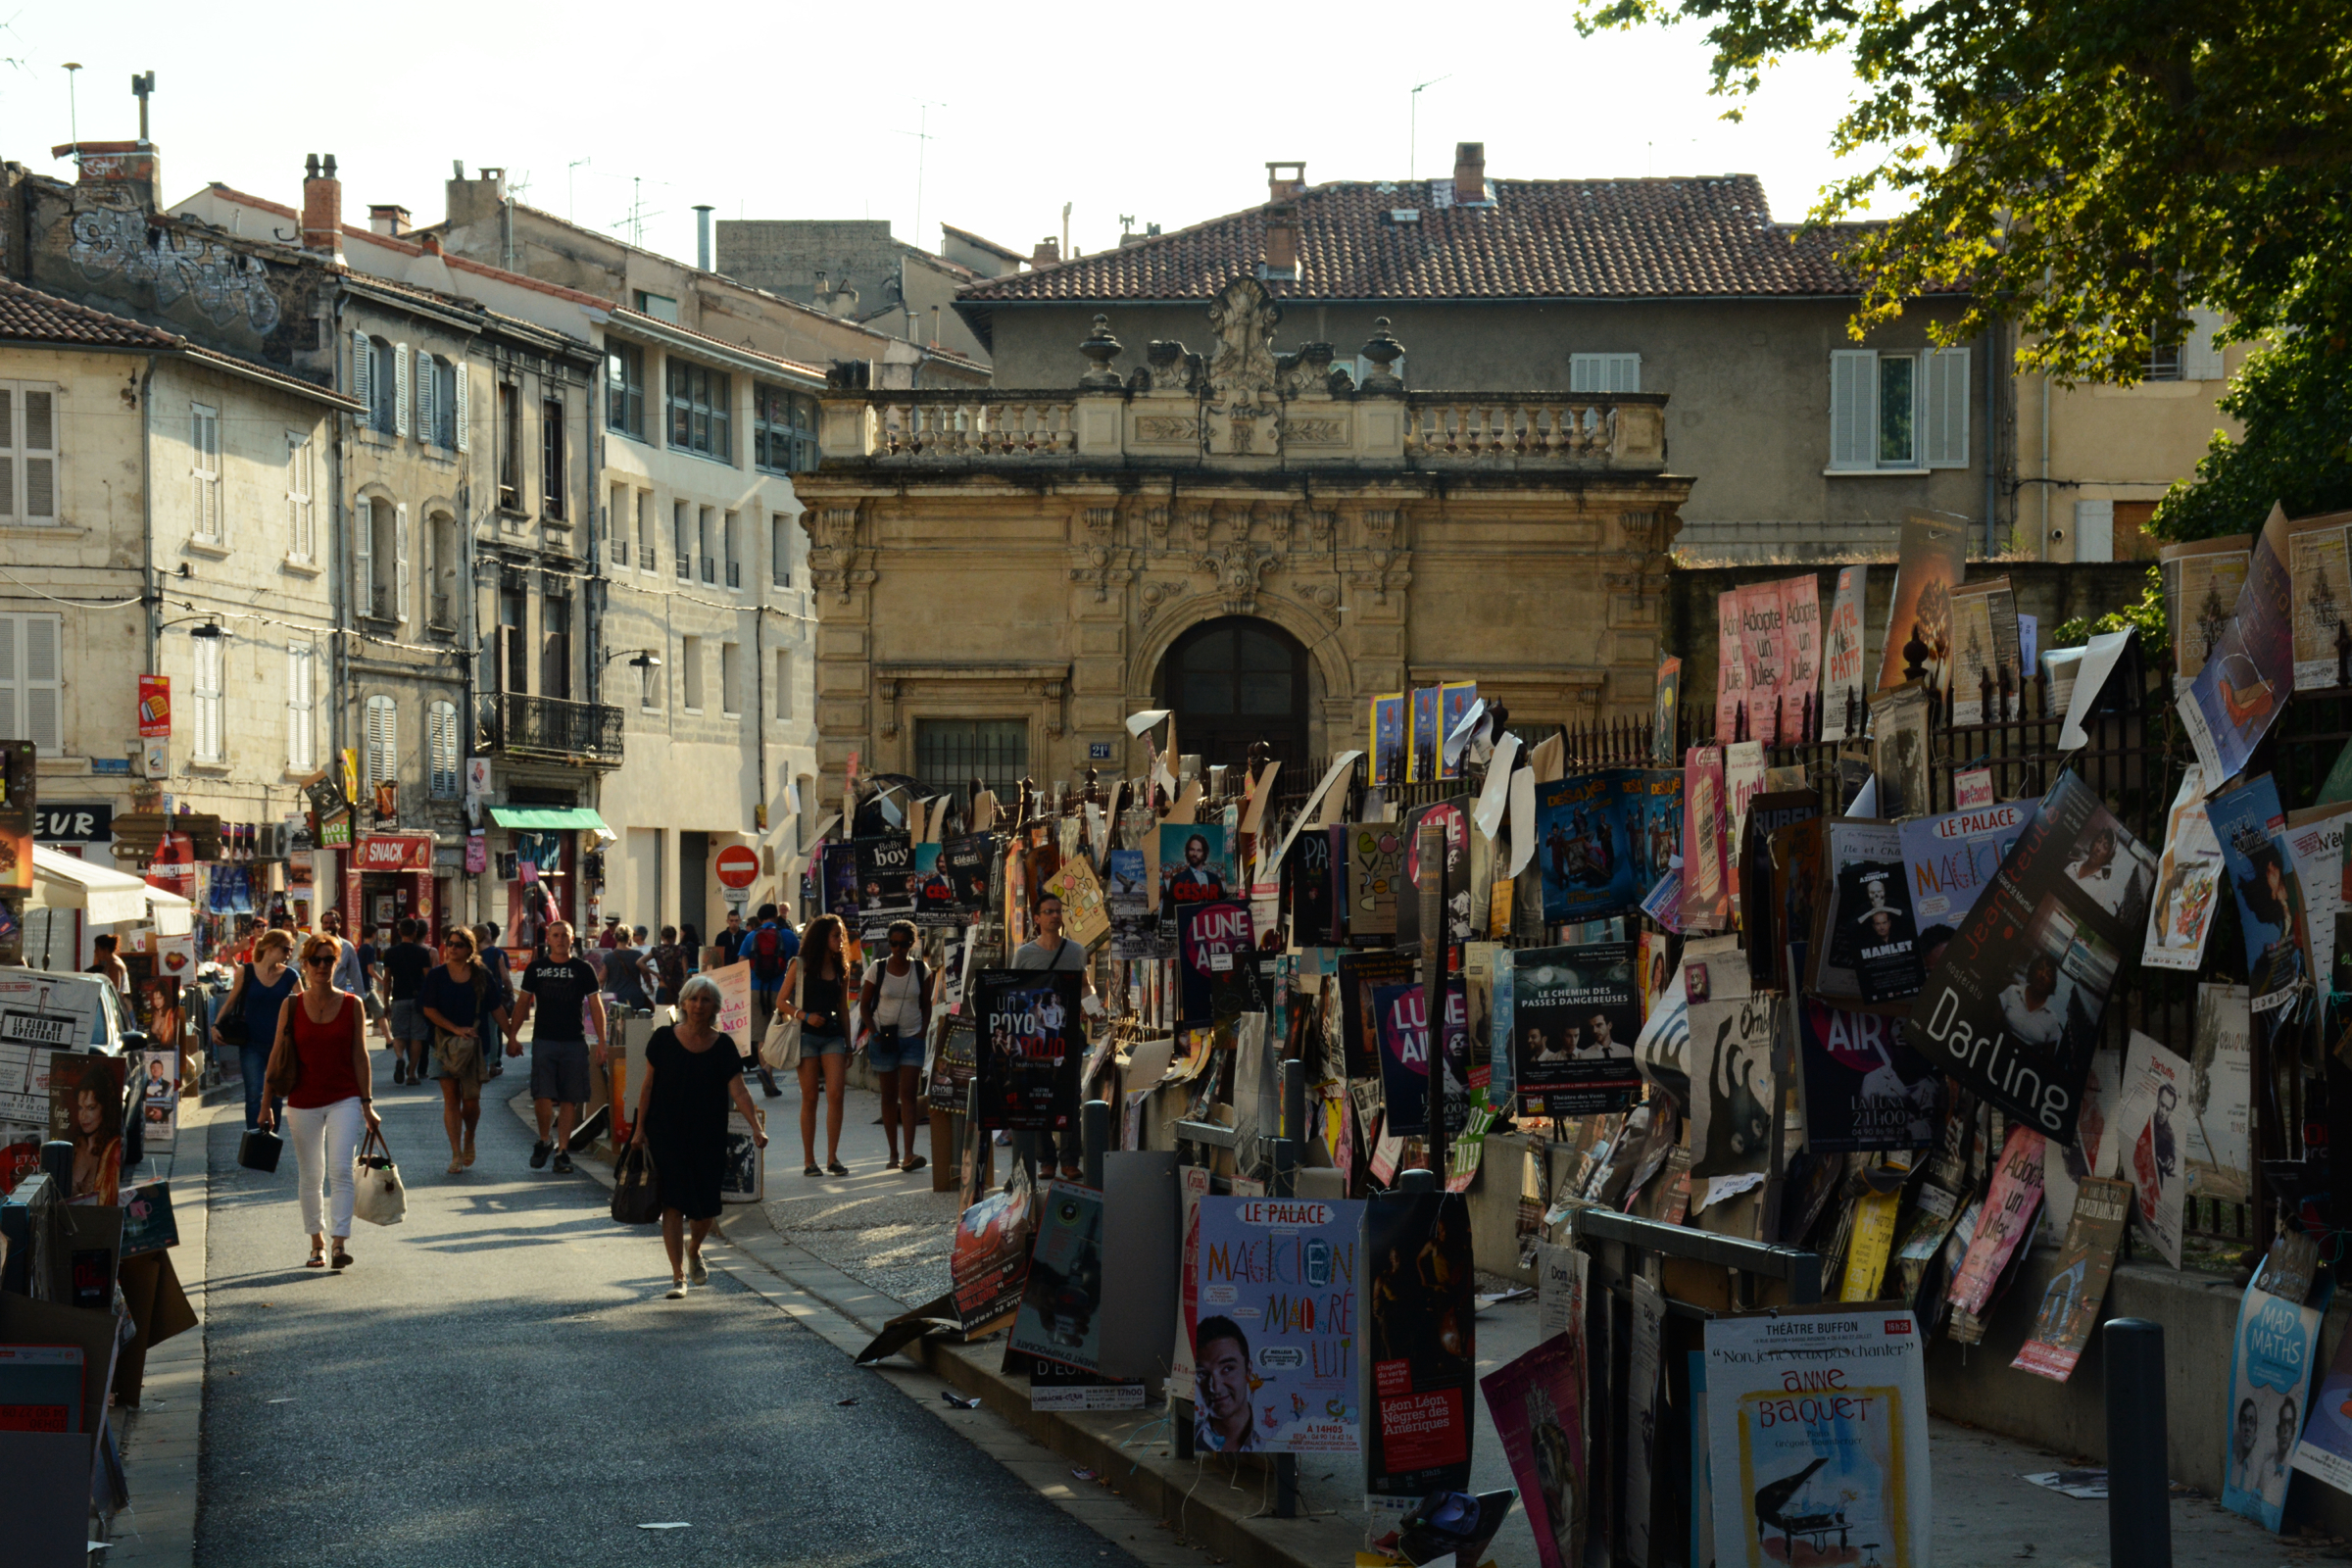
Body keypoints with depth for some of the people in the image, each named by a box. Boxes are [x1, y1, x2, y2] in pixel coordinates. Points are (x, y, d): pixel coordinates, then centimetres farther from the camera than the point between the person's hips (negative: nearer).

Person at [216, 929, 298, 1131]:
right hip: (252, 1045, -2)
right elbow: (230, 1003, 5)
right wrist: (216, 1026, -8)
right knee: (254, 1094, -8)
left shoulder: (289, 976, 0)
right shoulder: (246, 972, -4)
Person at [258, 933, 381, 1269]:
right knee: (310, 1177, 8)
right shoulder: (292, 1005, 1)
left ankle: (339, 1243, -16)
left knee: (340, 1171, -13)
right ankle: (317, 1244, 22)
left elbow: (360, 1055, 3)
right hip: (303, 1100, 1)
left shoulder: (352, 1005, 1)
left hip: (345, 1099, -1)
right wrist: (267, 1104, 2)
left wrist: (366, 1105, 1)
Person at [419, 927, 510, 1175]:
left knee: (471, 1101, -3)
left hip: (476, 1044, 0)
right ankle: (456, 1154, 3)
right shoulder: (437, 975, 1)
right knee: (451, 1098, -2)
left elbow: (497, 1009, 7)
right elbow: (429, 1009, -3)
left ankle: (469, 1138, 28)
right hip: (445, 1043, 0)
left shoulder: (482, 976, 3)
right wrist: (455, 1029, -14)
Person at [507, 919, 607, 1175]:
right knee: (542, 1096, -9)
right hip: (544, 1040, 0)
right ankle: (543, 1141, 14)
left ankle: (562, 1151, 10)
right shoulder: (536, 968, 6)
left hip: (574, 1042, 0)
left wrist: (602, 1042, -3)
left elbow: (595, 1005, 4)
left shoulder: (582, 969, 3)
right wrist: (512, 1036, 7)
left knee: (569, 1100, 2)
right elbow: (522, 1003, 13)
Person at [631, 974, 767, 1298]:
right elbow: (648, 1086, 3)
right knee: (673, 1202, -10)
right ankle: (678, 1275, -7)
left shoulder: (723, 1047, -2)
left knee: (705, 1208, 7)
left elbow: (738, 1091, -10)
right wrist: (640, 1128, 0)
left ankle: (694, 1251, 39)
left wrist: (756, 1126, -23)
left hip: (708, 1138, 1)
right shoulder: (664, 1039, -3)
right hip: (666, 1135, -1)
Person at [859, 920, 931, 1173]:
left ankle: (909, 1155, -18)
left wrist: (923, 1031, -4)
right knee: (888, 1097, 5)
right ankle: (893, 1155, 11)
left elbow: (926, 1005, 10)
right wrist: (873, 1031, -8)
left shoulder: (921, 970, 3)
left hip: (912, 1039, 0)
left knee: (908, 1095, -11)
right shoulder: (878, 969, 0)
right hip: (884, 1039, 0)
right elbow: (865, 1004, 6)